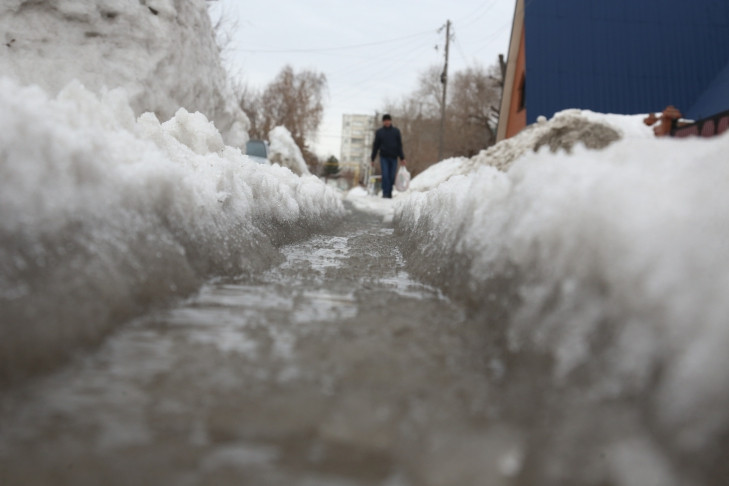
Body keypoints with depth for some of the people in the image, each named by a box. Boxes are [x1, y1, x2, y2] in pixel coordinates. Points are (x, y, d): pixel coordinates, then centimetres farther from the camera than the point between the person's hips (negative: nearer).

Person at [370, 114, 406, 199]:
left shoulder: (396, 131, 7)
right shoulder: (379, 132, 6)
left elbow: (399, 145, 7)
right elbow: (375, 146, 8)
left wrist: (402, 158, 1)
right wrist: (373, 159, 6)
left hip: (393, 157, 1)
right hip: (384, 157, -1)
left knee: (392, 176, 1)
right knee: (385, 175, -11)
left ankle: (389, 193, 11)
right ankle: (385, 193, -9)